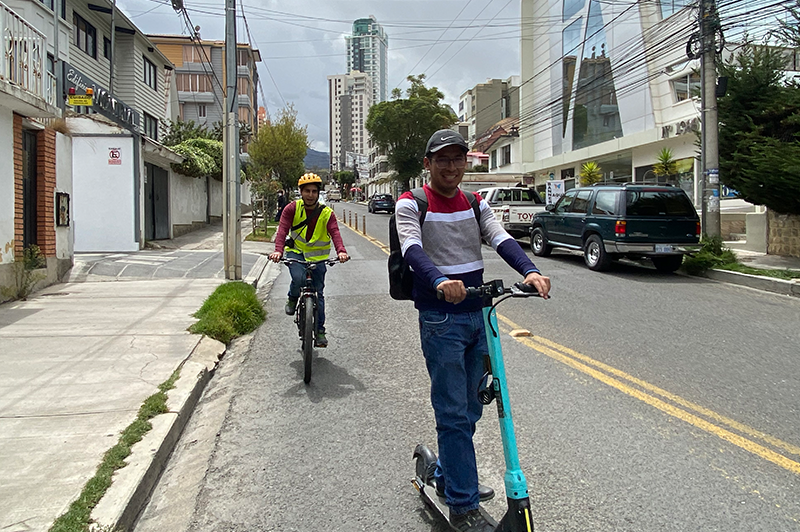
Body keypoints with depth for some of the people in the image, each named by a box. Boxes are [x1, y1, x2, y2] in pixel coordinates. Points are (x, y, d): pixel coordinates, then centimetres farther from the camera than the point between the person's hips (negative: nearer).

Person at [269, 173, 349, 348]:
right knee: (299, 278, -31)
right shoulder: (292, 209, -8)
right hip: (295, 252, -1)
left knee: (318, 293, 4)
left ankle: (320, 330, 18)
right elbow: (283, 229, -19)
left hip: (317, 256, 1)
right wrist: (278, 250, -37)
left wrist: (341, 251, -42)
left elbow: (335, 233, -22)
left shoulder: (327, 213, -8)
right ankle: (292, 299, 3)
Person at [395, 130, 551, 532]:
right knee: (453, 412, -3)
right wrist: (440, 281, -42)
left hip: (476, 314, 6)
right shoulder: (411, 204, -3)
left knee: (470, 408, 16)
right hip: (440, 319, -6)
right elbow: (412, 248, -22)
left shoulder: (475, 205, 12)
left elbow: (500, 238, -5)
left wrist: (529, 271, -25)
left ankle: (447, 475, 36)